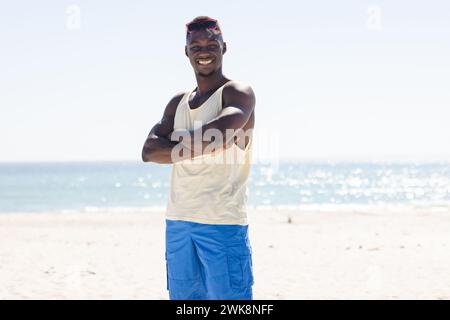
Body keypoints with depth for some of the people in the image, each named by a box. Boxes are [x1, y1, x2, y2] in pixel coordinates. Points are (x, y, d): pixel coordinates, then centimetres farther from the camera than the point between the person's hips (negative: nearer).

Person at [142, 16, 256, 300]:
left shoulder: (237, 93, -2)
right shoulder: (178, 103, 17)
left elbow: (222, 131, -22)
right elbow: (149, 151, 4)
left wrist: (177, 145, -6)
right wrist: (195, 146, -11)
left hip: (223, 223, -6)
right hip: (178, 221, 7)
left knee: (229, 297, -8)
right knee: (183, 296, 10)